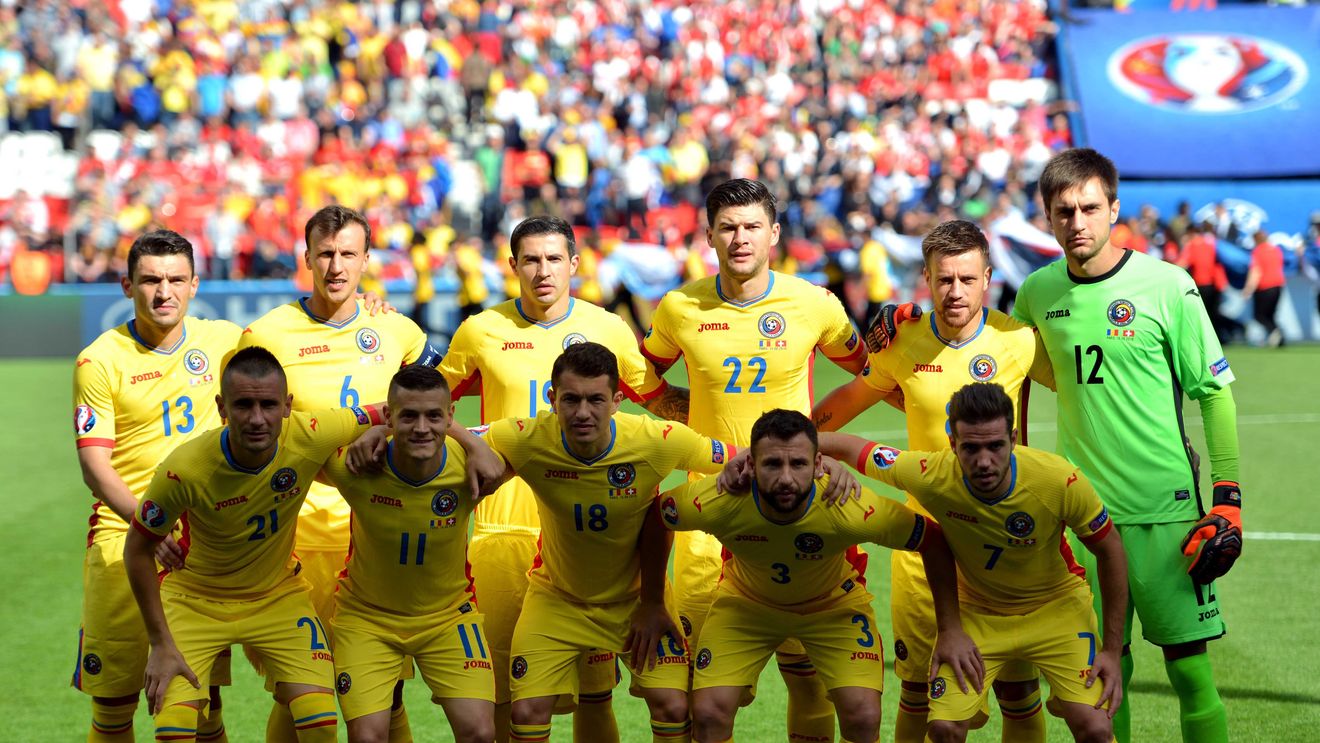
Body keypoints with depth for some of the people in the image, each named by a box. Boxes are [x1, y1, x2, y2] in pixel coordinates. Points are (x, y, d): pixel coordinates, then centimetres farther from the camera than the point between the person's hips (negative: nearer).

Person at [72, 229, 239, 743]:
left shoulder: (224, 340, 4)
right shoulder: (100, 361, -7)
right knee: (114, 701, -3)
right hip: (123, 533, -3)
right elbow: (94, 465, -13)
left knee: (204, 697, 5)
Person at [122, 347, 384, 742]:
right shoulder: (185, 469, -31)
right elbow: (137, 550, -16)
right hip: (194, 600, -2)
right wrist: (161, 645, -14)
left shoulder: (311, 437, -25)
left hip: (279, 596, 2)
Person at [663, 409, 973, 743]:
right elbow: (655, 516, -13)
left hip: (834, 602, -1)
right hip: (746, 600, 1)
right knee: (709, 714, -12)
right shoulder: (714, 503, -35)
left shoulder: (853, 511, -37)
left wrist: (950, 631, -18)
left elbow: (934, 544, -21)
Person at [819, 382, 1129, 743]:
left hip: (1055, 605, -1)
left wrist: (1112, 650, -9)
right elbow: (847, 446, -10)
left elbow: (1110, 550, -12)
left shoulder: (1060, 480, -30)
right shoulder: (931, 476, -28)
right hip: (976, 610, 1)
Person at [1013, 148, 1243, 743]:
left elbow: (1215, 391, -3)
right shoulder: (1037, 293, 4)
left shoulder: (1166, 286, -6)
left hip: (1167, 510, -3)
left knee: (1190, 670, -4)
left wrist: (1228, 499, -6)